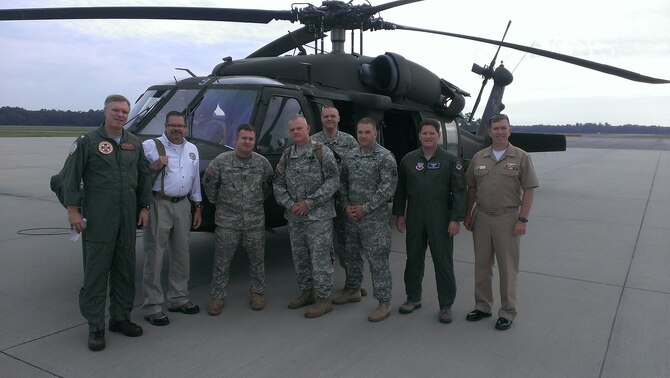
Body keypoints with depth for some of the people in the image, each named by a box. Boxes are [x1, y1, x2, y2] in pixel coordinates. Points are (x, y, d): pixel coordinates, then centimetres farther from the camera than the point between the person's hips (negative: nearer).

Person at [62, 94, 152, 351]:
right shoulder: (87, 141, -2)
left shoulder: (135, 143, 12)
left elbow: (144, 176, 15)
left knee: (125, 267, 11)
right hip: (98, 217, -5)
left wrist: (144, 207, 9)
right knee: (96, 269, -1)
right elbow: (70, 176, -4)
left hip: (128, 215, 5)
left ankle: (120, 318, 25)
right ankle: (95, 327, 8)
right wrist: (73, 209, -11)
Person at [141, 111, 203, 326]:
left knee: (181, 254, 13)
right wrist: (154, 167, -21)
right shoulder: (151, 146, -3)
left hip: (182, 205, 6)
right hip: (159, 205, -6)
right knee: (154, 256, -3)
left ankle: (178, 299, 28)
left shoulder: (192, 150, 15)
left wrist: (198, 207, 16)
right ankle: (152, 307, 5)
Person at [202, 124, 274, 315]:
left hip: (255, 221, 2)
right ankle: (217, 297, 17)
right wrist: (217, 202, 7)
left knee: (257, 259, 11)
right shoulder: (221, 161, -5)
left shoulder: (262, 162, 2)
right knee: (222, 260, 4)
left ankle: (257, 293, 27)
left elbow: (269, 184, 16)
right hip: (227, 221, -2)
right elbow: (208, 183, 5)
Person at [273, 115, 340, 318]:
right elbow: (279, 184, 10)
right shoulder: (286, 156, 10)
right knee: (299, 256, 14)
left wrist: (309, 203, -15)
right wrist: (290, 204, -7)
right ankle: (307, 292, 29)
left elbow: (333, 181, -11)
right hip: (294, 217, 6)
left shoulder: (322, 152, -5)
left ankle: (323, 298, 7)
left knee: (320, 257, -2)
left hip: (319, 215, -6)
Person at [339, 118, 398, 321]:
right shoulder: (349, 156, 9)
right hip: (351, 216, 6)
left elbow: (388, 188, -15)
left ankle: (384, 302, 7)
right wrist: (346, 206, -2)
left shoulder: (385, 157, -9)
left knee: (377, 259, -3)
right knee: (350, 255, 17)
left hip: (375, 218, -6)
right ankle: (353, 289, 37)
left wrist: (365, 208, -15)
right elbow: (343, 183, 13)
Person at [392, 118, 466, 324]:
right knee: (413, 259, 12)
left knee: (443, 261, 2)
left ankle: (446, 305, 14)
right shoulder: (408, 159, 7)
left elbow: (459, 191, -4)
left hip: (440, 218, -3)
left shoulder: (450, 160, -1)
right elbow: (400, 189, 11)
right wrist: (399, 214, 7)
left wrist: (456, 219, -10)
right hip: (414, 217, 3)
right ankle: (413, 298, 28)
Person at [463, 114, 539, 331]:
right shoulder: (479, 158, 6)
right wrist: (468, 214, 7)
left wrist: (522, 219, -11)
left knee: (508, 268, 5)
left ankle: (507, 312, 17)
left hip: (508, 219, -3)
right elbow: (471, 188, 12)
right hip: (481, 217, 4)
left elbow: (528, 190, -5)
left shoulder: (521, 157, -3)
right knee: (482, 265, 12)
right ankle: (482, 306, 26)